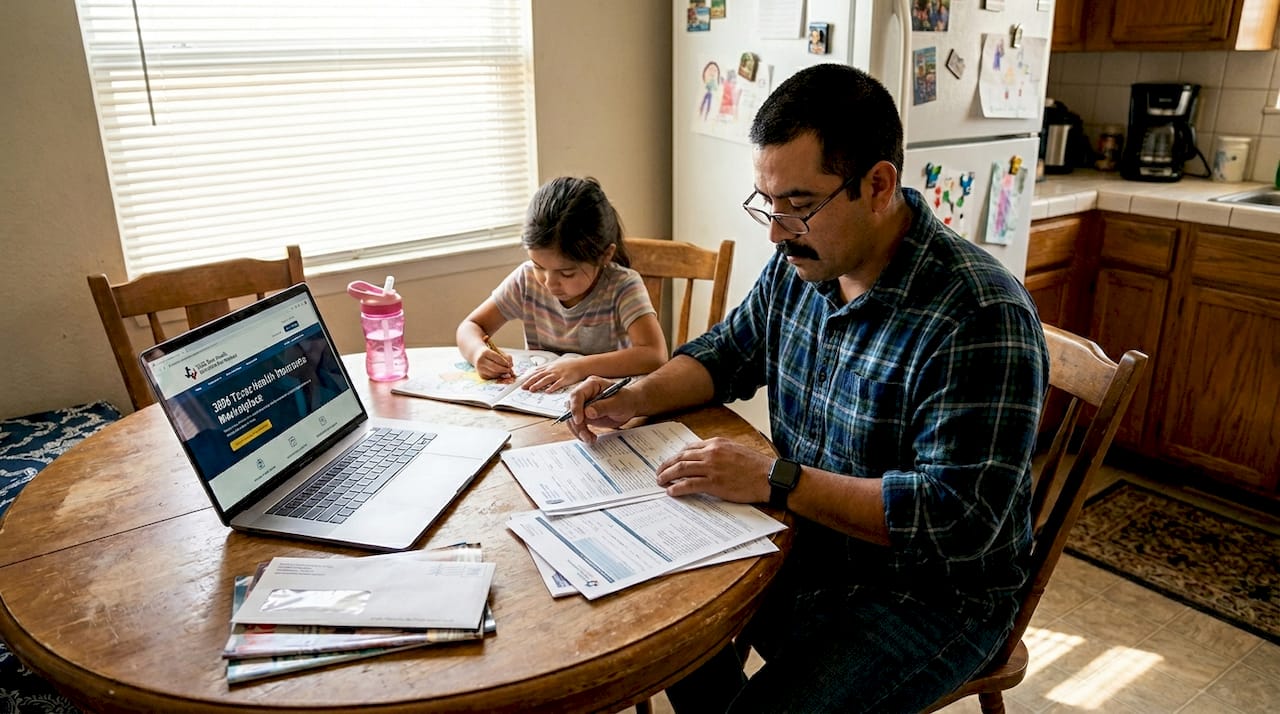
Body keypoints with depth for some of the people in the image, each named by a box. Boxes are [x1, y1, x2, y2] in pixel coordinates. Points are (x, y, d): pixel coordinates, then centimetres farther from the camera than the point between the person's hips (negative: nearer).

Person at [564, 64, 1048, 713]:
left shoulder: (980, 317, -27)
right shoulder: (799, 264, -3)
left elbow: (959, 518, -30)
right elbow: (728, 352, 13)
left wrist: (773, 480, -30)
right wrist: (633, 400, -6)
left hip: (931, 592, -7)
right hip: (809, 544, 7)